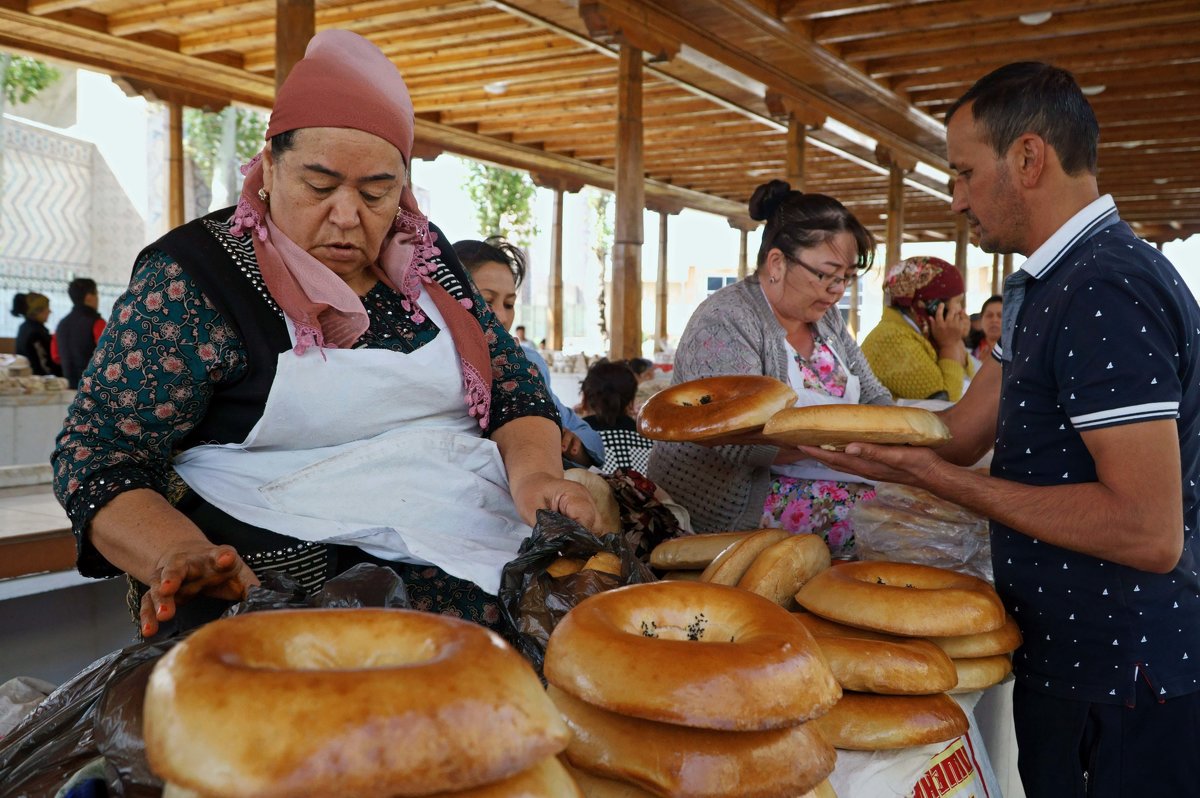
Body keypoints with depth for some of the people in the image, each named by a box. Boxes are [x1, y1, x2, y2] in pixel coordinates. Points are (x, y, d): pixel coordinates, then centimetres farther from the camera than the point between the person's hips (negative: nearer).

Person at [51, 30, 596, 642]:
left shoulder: (424, 257, 12)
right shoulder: (195, 276, -3)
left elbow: (516, 390, 14)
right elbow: (97, 458, -3)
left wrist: (534, 473, -9)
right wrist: (179, 557, -23)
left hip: (471, 543, 7)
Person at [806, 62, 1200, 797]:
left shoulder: (1104, 291, -23)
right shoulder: (1047, 287, 10)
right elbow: (964, 431, 9)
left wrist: (938, 478, -23)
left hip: (1118, 689, -9)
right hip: (1068, 662, 9)